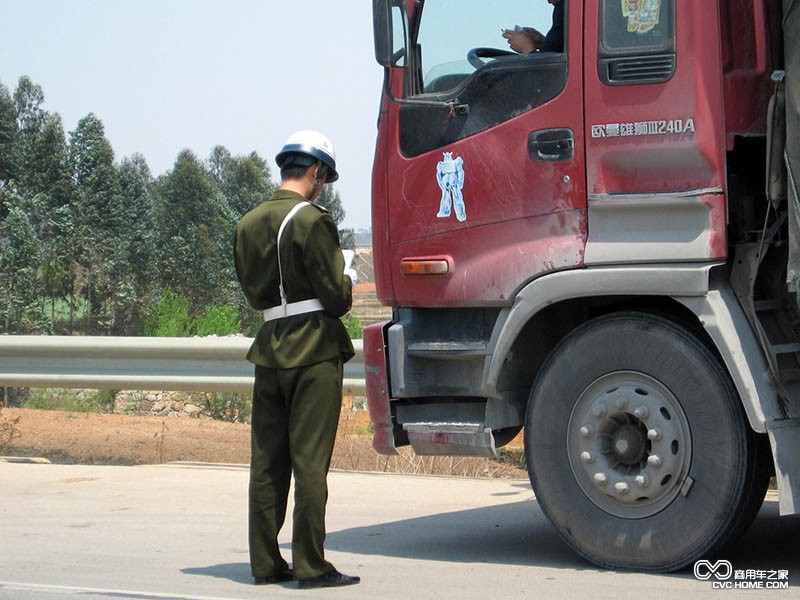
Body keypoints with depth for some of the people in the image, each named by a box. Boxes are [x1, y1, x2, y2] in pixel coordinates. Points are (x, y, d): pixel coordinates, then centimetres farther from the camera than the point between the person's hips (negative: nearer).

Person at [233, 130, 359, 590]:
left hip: (270, 347, 6)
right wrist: (346, 278, 7)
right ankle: (311, 565, 0)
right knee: (310, 460, -3)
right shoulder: (312, 220, -12)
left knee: (267, 460, 10)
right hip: (315, 348, -6)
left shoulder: (248, 224, 9)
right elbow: (336, 296, -13)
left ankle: (265, 562, 15)